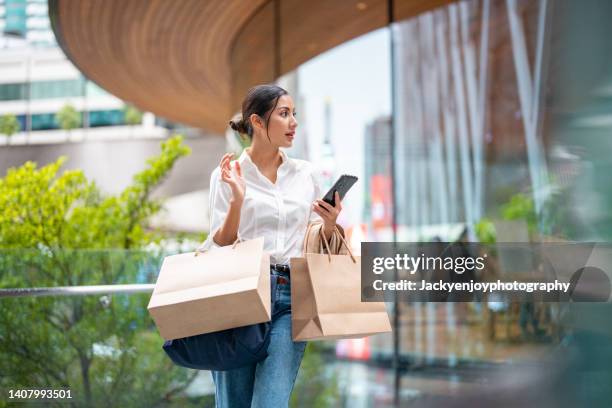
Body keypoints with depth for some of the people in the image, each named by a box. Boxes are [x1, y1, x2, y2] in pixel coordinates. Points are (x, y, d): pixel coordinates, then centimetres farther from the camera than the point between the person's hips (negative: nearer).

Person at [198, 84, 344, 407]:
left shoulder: (304, 173, 13)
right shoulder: (228, 174, 2)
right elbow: (219, 245, -1)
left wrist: (329, 224, -5)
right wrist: (237, 201, -17)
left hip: (291, 296, 2)